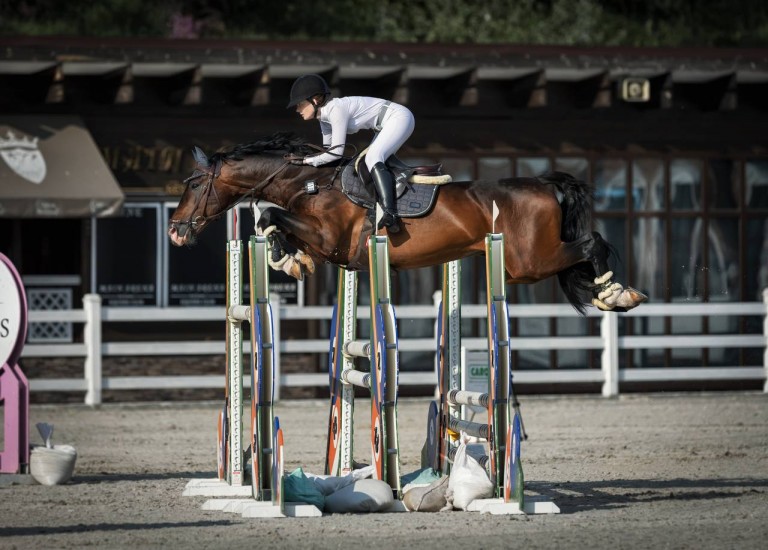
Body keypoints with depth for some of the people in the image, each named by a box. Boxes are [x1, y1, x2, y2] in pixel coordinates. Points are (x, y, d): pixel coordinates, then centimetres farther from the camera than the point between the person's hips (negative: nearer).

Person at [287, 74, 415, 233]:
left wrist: (308, 161, -15)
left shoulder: (336, 109, -23)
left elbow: (336, 152, -23)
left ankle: (390, 214, -37)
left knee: (373, 158, -25)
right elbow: (328, 150, 14)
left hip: (400, 118, -11)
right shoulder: (324, 117, 6)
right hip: (387, 125, 11)